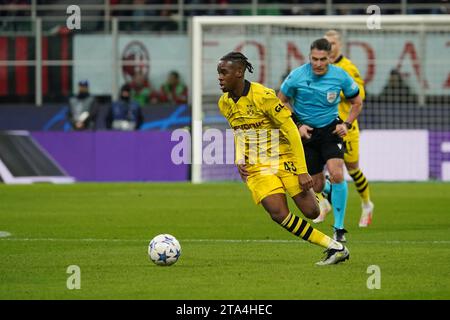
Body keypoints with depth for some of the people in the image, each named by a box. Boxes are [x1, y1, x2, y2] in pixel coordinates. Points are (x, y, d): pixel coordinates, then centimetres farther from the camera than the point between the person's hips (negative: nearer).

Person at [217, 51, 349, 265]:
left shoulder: (263, 96, -19)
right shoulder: (225, 103, 1)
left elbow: (291, 131, -16)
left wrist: (302, 171, -17)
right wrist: (240, 160, -1)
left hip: (284, 159, -4)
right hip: (256, 168, 4)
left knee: (311, 212, -7)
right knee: (279, 214, -16)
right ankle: (334, 247, -6)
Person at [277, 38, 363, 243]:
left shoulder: (340, 76, -11)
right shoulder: (297, 76, -14)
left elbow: (357, 102, 6)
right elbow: (281, 102, 2)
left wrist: (347, 124, -8)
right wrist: (297, 125, -8)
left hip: (330, 130, -1)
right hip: (306, 133, 1)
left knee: (337, 175, -23)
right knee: (317, 187, 3)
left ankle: (339, 228, -13)